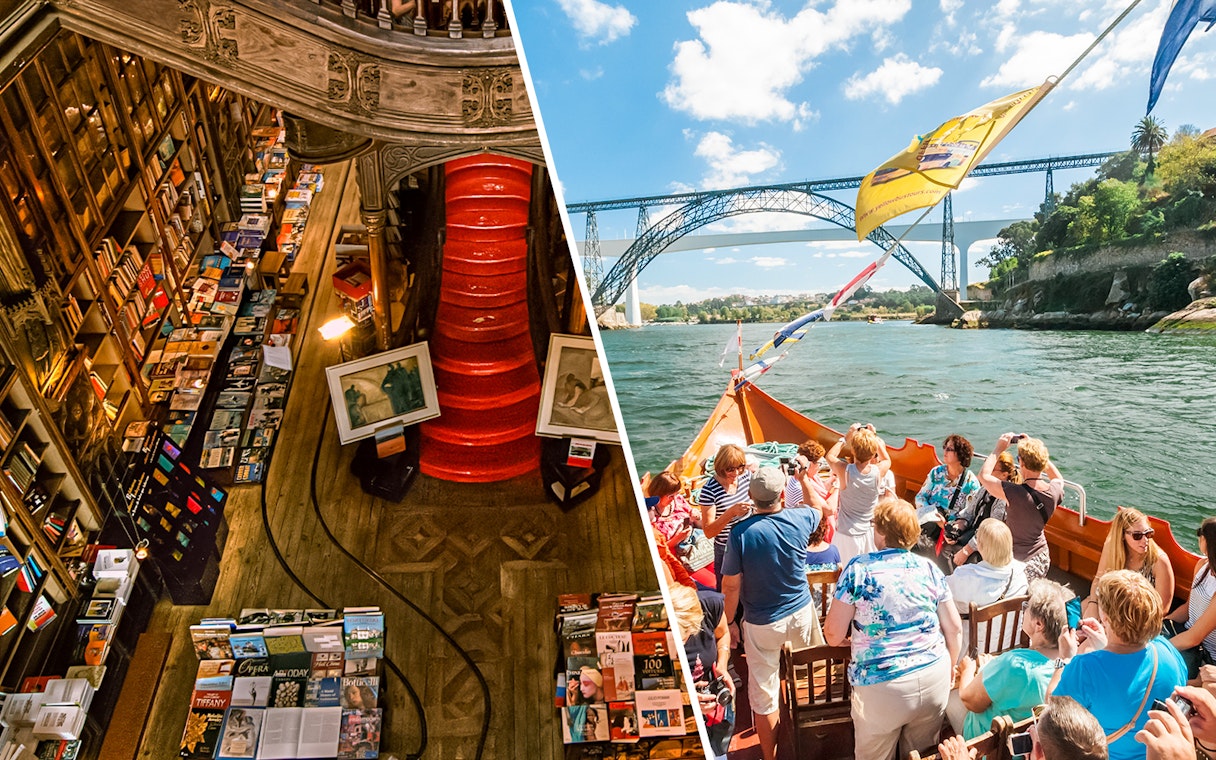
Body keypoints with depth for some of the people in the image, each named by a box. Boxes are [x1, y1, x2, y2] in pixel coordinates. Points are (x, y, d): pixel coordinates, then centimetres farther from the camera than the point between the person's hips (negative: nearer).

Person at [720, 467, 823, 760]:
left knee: (764, 694, 10)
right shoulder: (800, 520, -12)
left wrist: (729, 622, -2)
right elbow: (822, 508, 13)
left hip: (762, 623, -3)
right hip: (801, 612, 4)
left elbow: (731, 585, -16)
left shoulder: (740, 533, -21)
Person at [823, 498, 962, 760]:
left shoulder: (858, 569, -9)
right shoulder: (930, 569, 2)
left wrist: (850, 640, 15)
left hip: (882, 686, -4)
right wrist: (949, 669, 23)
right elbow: (954, 628, 7)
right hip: (934, 678, 4)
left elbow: (833, 635, -8)